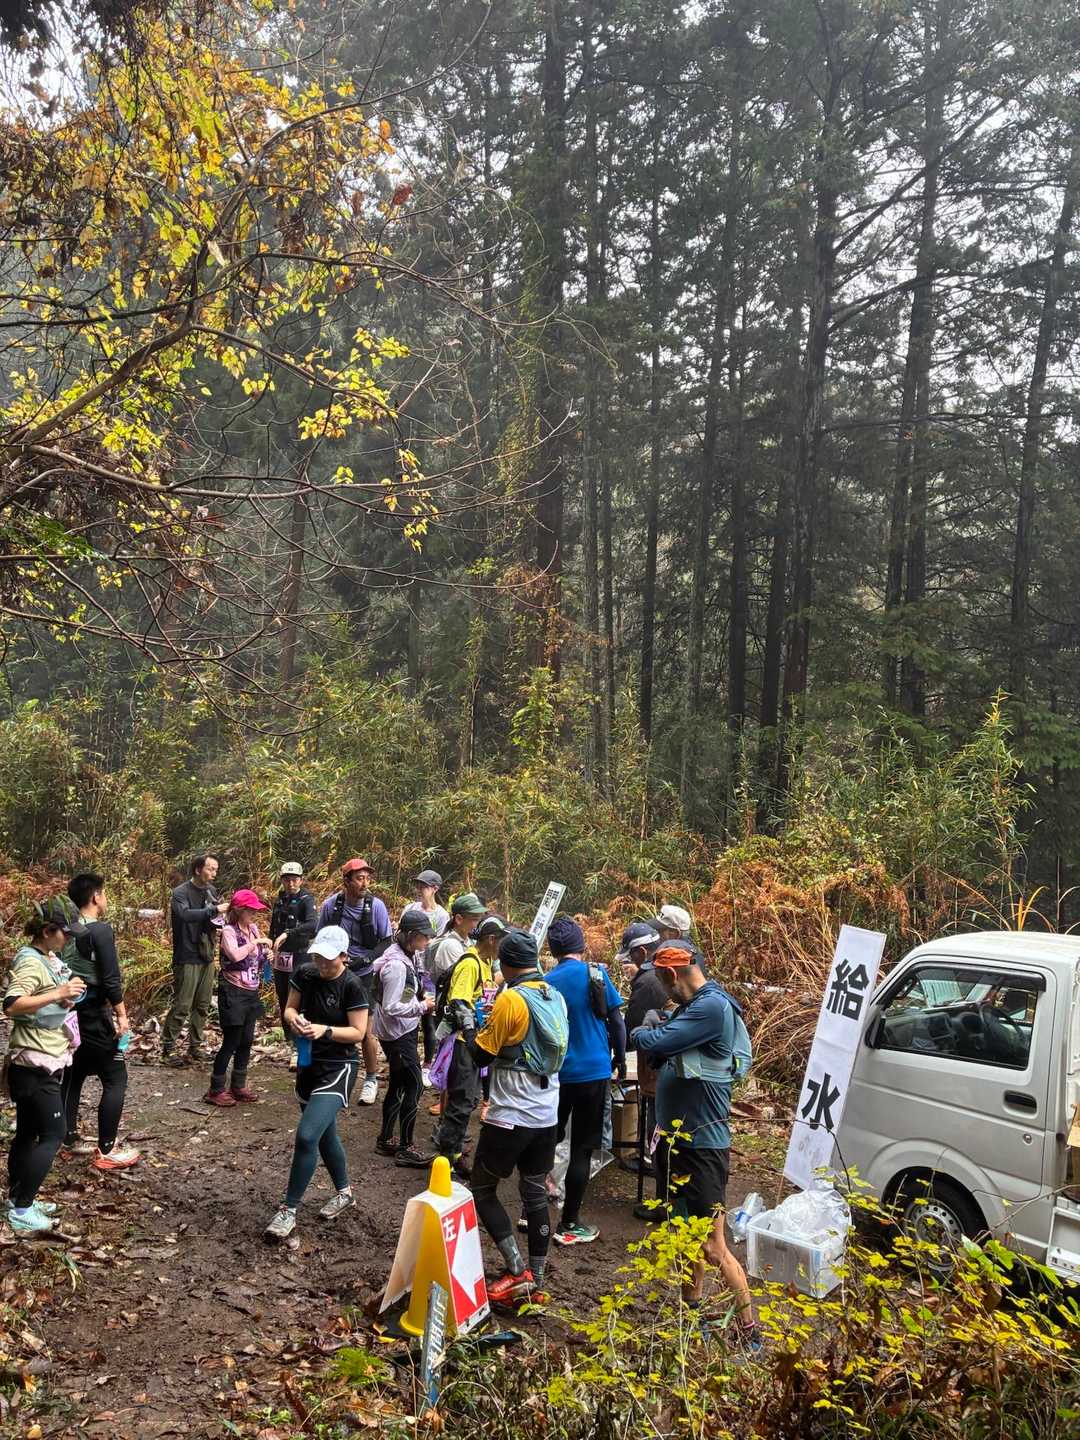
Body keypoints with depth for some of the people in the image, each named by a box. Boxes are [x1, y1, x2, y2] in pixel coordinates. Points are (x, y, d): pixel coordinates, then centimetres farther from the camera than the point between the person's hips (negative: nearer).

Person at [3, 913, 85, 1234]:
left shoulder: (49, 959, 9)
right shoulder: (31, 962, -19)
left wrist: (67, 997, 6)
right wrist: (59, 993, -33)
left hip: (42, 1063, 9)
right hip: (34, 1065, -9)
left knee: (28, 1134, 16)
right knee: (52, 1134, -6)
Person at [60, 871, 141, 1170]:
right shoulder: (101, 930, -17)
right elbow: (111, 978, -19)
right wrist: (122, 1015, -12)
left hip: (70, 1012, 8)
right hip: (94, 1014, -8)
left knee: (73, 1075, 18)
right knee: (115, 1080, 0)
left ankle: (70, 1138, 27)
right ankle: (107, 1151, 1)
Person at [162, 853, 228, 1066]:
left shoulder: (211, 891, 9)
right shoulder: (181, 893, -11)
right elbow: (185, 914, -31)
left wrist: (224, 916, -6)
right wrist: (214, 909, -33)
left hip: (207, 956, 7)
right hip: (187, 958, -7)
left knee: (202, 1006, 12)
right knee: (181, 1006, -4)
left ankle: (195, 1046, 23)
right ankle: (168, 1049, 7)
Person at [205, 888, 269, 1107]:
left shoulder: (254, 928, 7)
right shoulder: (229, 931, -14)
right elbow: (235, 955, -32)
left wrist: (267, 953, 0)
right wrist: (255, 942, -21)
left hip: (251, 992, 7)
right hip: (233, 992, -7)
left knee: (246, 1041, 13)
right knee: (231, 1041, -2)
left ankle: (238, 1086, 26)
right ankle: (215, 1090, 10)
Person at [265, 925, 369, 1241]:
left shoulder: (352, 985, -18)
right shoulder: (305, 973, -4)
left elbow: (358, 1032, -16)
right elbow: (289, 1008, 4)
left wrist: (325, 1030, -30)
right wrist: (294, 1018, -19)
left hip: (338, 1069, -7)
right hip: (308, 1065, 7)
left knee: (306, 1135, -17)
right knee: (325, 1135, 21)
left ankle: (289, 1210, -3)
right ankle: (344, 1192, 42)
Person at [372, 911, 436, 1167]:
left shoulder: (409, 957, 4)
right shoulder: (396, 965, -25)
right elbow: (392, 1007, -25)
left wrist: (423, 999, 3)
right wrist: (423, 1006, -18)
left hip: (404, 1031, 10)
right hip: (397, 1034, -10)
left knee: (398, 1084, 18)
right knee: (414, 1087, -4)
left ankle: (385, 1140, 30)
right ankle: (405, 1149, 5)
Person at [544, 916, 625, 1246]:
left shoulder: (547, 982, -3)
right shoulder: (595, 974, -7)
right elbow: (616, 1020, -4)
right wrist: (620, 1058, 10)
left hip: (556, 1073, 2)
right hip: (593, 1071, -2)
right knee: (582, 1150, 4)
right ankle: (569, 1225, 9)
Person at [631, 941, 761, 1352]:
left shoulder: (712, 1006, -21)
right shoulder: (691, 1006, 10)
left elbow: (653, 1044, -26)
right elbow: (658, 1053, 11)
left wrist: (643, 1033, -5)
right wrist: (653, 1032, -8)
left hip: (703, 1144, -10)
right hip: (679, 1139, 10)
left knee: (714, 1248, -3)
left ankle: (750, 1334, 9)